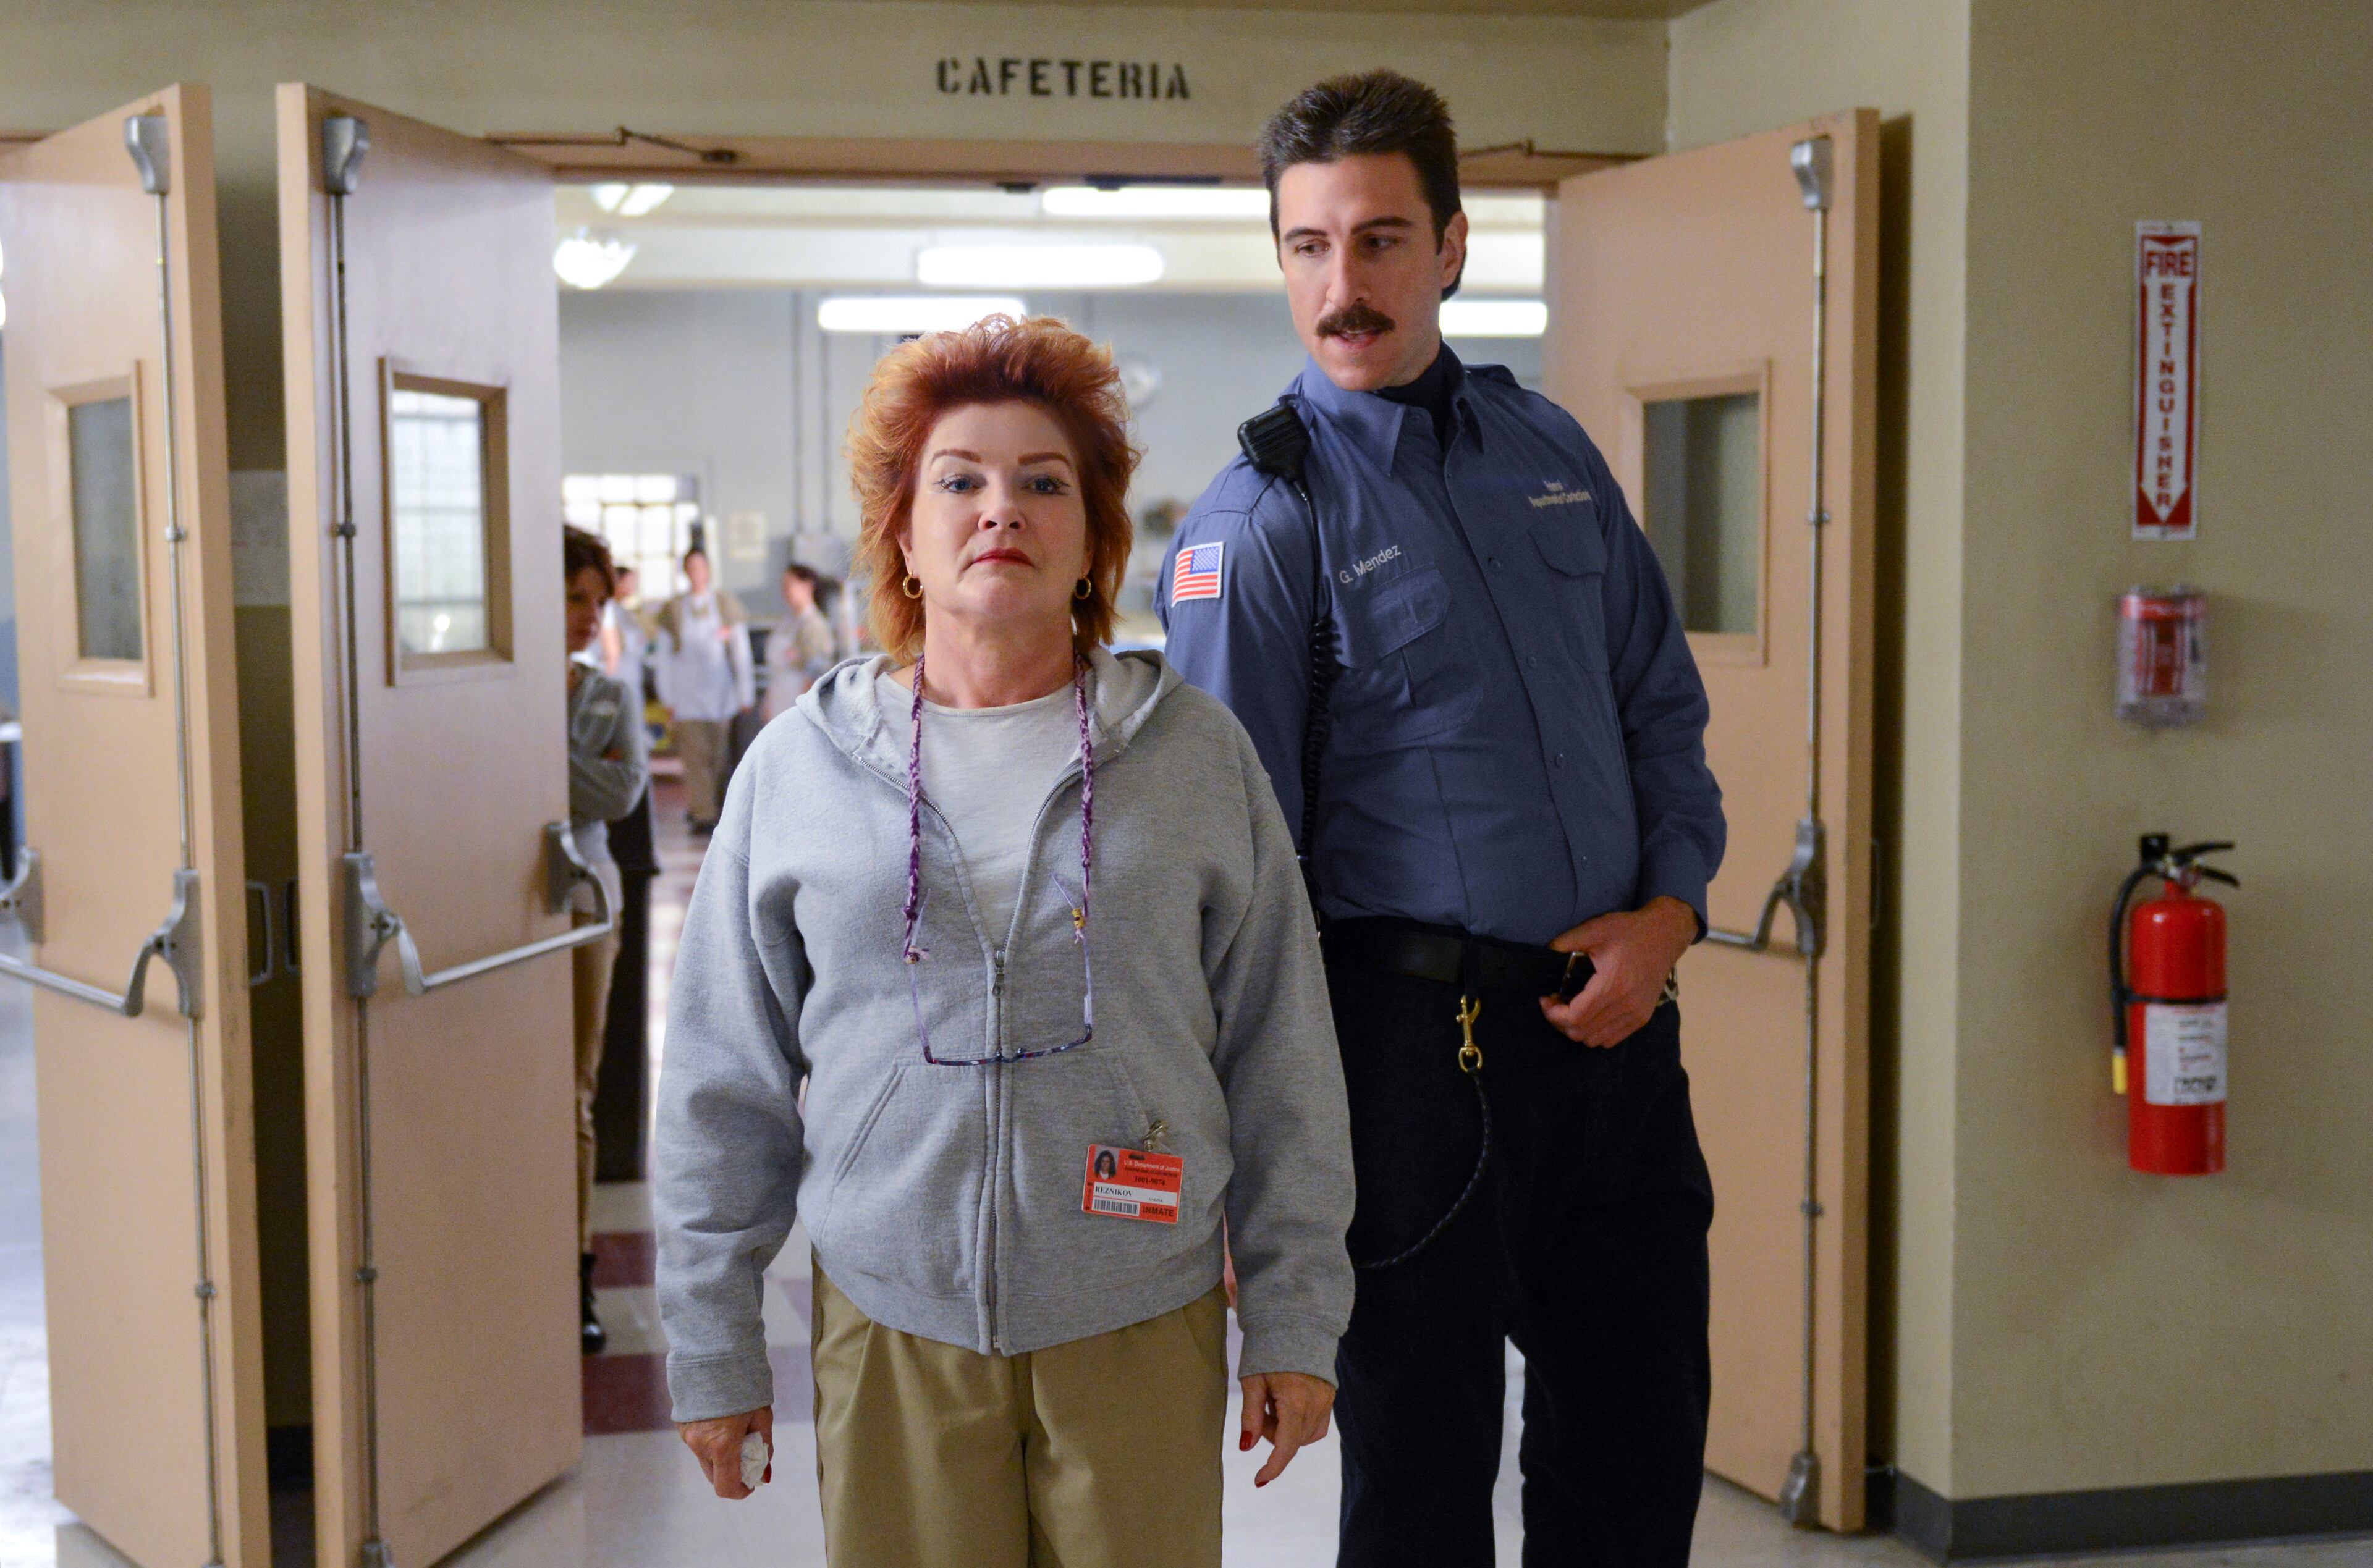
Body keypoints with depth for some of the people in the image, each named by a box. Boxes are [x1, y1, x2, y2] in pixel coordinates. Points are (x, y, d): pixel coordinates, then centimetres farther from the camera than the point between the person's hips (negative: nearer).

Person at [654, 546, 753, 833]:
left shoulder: (727, 604, 8)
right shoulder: (673, 610, 7)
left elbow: (742, 651, 9)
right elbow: (665, 657, 10)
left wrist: (745, 696, 4)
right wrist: (668, 700, 5)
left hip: (721, 693, 1)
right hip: (687, 697, -1)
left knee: (719, 757, -1)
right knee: (696, 757, -7)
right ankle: (702, 814, -6)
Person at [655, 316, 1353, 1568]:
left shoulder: (1196, 752, 1)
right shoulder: (799, 766, 1)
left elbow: (1282, 1058, 4)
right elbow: (723, 1084, 5)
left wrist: (1293, 1321, 3)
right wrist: (712, 1348, 6)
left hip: (1141, 1325, 0)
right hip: (891, 1325, 0)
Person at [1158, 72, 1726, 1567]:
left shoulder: (1551, 447, 9)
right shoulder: (1262, 519, -9)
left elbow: (1664, 706, 15)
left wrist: (1670, 908, -2)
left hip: (1613, 1009, 6)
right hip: (1420, 1034, -5)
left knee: (1644, 1443, 16)